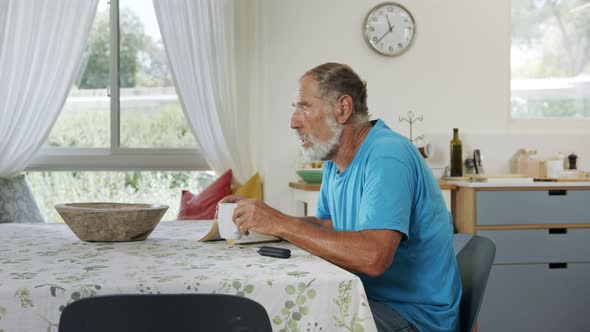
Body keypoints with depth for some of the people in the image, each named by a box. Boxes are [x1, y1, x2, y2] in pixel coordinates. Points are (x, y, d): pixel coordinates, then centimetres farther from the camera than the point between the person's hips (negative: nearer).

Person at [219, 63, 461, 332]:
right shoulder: (335, 159, 9)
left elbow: (372, 257, -34)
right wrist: (262, 217, -2)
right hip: (368, 299, 8)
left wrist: (282, 224, -28)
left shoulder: (387, 157, -23)